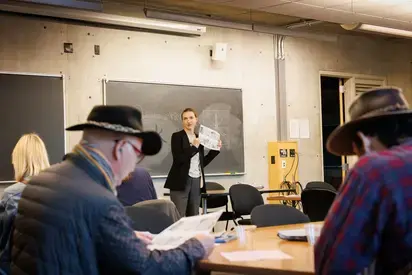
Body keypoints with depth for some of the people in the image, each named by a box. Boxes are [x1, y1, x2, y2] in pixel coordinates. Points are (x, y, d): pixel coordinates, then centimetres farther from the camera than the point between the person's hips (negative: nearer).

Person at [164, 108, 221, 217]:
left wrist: (215, 149, 11)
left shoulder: (199, 138, 14)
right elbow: (178, 159, -16)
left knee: (194, 217, 8)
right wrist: (194, 146, -16)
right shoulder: (177, 136, -3)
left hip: (196, 181, 6)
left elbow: (202, 163, 15)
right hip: (181, 182, -6)